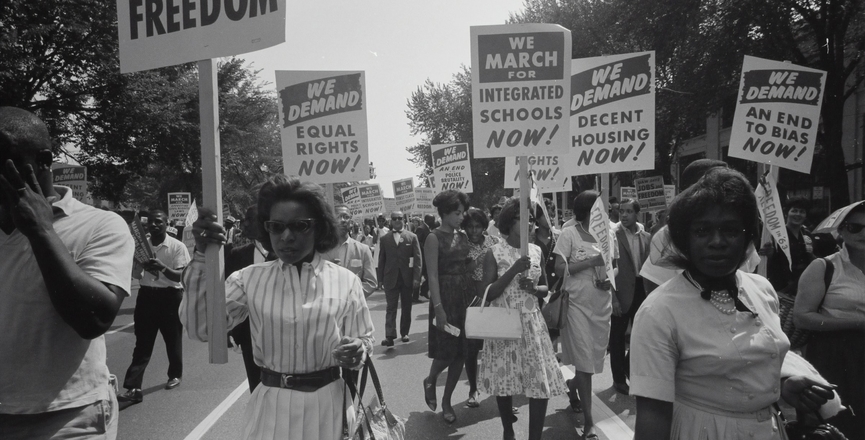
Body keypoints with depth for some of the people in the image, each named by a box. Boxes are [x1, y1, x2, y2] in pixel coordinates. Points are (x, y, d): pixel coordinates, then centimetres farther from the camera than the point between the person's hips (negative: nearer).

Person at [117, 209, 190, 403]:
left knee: (173, 339, 12)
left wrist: (163, 268, -31)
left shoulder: (177, 246, -9)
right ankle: (134, 388, -1)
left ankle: (175, 375, 33)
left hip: (170, 296, -3)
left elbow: (181, 276, -14)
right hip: (147, 295, 3)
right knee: (142, 343, 1)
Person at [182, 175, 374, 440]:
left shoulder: (345, 281, -5)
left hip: (327, 406, 0)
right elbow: (200, 328, -12)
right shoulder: (250, 279, -2)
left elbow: (364, 341, 1)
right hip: (271, 407, 1)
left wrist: (357, 351, -23)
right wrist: (202, 256, -19)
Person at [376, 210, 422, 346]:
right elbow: (382, 260, 6)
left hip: (407, 278, 0)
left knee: (406, 307, 9)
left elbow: (417, 259, -2)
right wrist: (381, 278, 0)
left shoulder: (412, 237, 3)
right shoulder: (385, 239, 6)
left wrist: (416, 278, -10)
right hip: (391, 278, 0)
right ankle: (389, 336, -9)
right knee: (391, 307, -5)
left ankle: (404, 333, 21)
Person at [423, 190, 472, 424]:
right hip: (445, 295, -6)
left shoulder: (463, 236, 9)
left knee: (460, 351, 8)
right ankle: (430, 380, 31)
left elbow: (467, 268, 8)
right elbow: (433, 275, -14)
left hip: (466, 295, 6)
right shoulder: (434, 238, -9)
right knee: (447, 350, -1)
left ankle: (446, 401, 22)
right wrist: (438, 307, -20)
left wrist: (475, 295, 0)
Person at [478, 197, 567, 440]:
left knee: (541, 382, -2)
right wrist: (513, 270, -21)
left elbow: (545, 288, 13)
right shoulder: (494, 253, -8)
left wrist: (533, 288, -10)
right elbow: (488, 294, -12)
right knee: (504, 379, 9)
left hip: (532, 323, 3)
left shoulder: (536, 251, 4)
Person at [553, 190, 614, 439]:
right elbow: (559, 268, -11)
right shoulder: (569, 234, -7)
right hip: (578, 303, -5)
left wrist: (610, 279, -6)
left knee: (594, 357, 14)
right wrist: (591, 261, -17)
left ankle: (572, 390, 43)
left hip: (602, 304, 5)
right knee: (584, 361, -4)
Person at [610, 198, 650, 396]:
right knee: (618, 336, 7)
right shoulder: (613, 235, -10)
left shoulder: (646, 237, 6)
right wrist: (613, 298, -16)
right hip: (622, 292, -5)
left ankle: (629, 366, 37)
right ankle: (619, 378, 22)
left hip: (641, 290, 5)